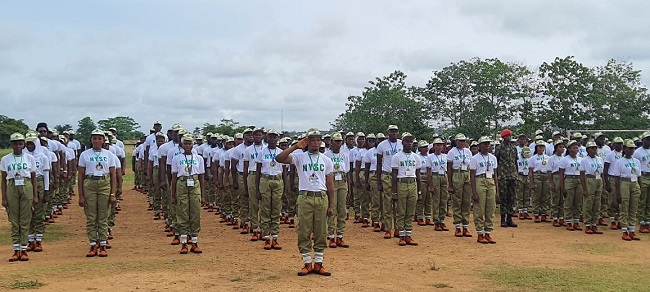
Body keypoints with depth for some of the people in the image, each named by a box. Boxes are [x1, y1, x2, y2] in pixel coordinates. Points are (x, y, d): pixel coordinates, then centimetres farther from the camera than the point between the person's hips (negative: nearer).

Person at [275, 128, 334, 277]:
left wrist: (331, 205, 5)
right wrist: (296, 146, -19)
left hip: (322, 198, 2)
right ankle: (307, 263, 11)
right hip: (305, 198, -2)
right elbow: (279, 158, -15)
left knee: (321, 232, 5)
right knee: (304, 232, 1)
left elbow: (330, 184, 9)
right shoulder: (299, 157, 2)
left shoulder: (326, 160, 9)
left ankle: (318, 263, 15)